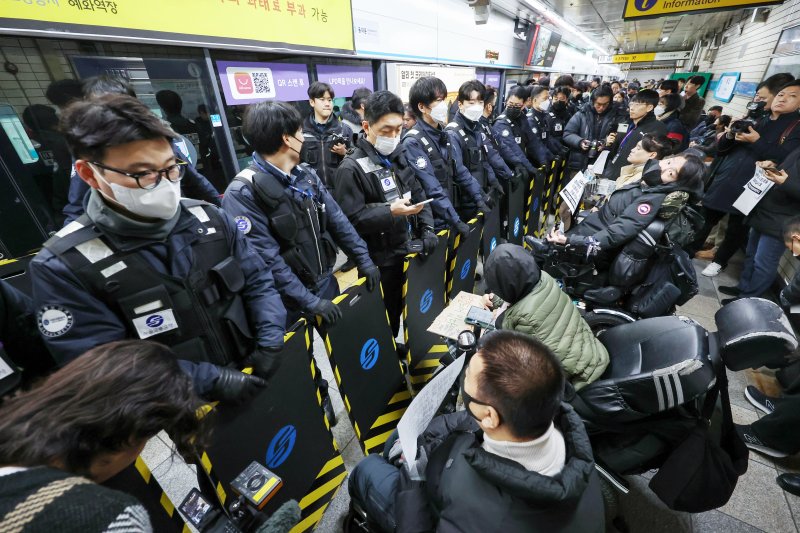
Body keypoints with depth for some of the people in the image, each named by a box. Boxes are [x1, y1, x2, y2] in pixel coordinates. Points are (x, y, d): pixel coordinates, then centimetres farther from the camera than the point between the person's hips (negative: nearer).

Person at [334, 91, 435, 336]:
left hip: (411, 250, 7)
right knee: (385, 319, 9)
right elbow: (351, 219, -19)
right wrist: (391, 212, -29)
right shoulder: (351, 168, -15)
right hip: (380, 261, -6)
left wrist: (427, 229, -2)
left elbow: (418, 194, 11)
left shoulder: (400, 156, 8)